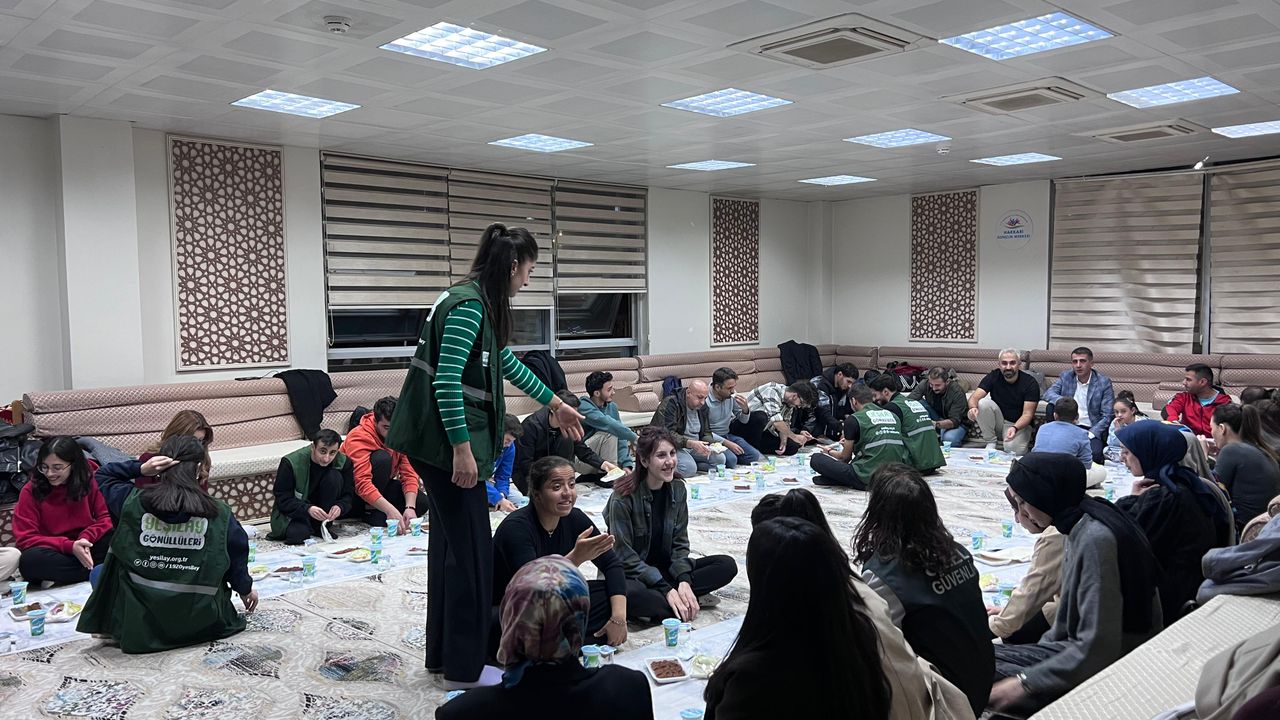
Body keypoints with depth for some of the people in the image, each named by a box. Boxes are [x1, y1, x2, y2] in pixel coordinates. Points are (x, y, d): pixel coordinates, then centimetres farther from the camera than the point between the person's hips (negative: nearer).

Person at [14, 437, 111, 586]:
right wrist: (70, 546, -22)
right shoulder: (30, 491, -6)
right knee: (29, 560, -35)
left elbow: (106, 517, -2)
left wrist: (87, 537, -23)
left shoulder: (90, 480, -3)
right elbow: (25, 538, -9)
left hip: (88, 548, 0)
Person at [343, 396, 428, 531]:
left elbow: (409, 474, -13)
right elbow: (362, 483, -38)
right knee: (382, 458, -32)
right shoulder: (359, 437, -27)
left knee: (421, 502, -18)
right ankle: (371, 510, -18)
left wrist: (410, 507, -30)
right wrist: (390, 510, -48)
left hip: (382, 485, 5)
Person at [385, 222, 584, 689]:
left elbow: (508, 363, 26)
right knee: (471, 552, -1)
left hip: (442, 443, 10)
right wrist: (462, 448, -22)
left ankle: (443, 653, 29)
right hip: (449, 442, -10)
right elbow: (446, 380, -23)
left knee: (450, 544, 17)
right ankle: (464, 667, 11)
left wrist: (556, 405, 34)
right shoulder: (468, 304, -16)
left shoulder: (480, 304, 14)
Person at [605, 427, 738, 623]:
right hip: (631, 573, -6)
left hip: (665, 567, 7)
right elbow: (624, 555, -18)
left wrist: (684, 580, -17)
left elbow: (679, 542, 2)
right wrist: (666, 589, -23)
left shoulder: (677, 488, -2)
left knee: (727, 565, -12)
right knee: (628, 593, -41)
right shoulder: (624, 496, -20)